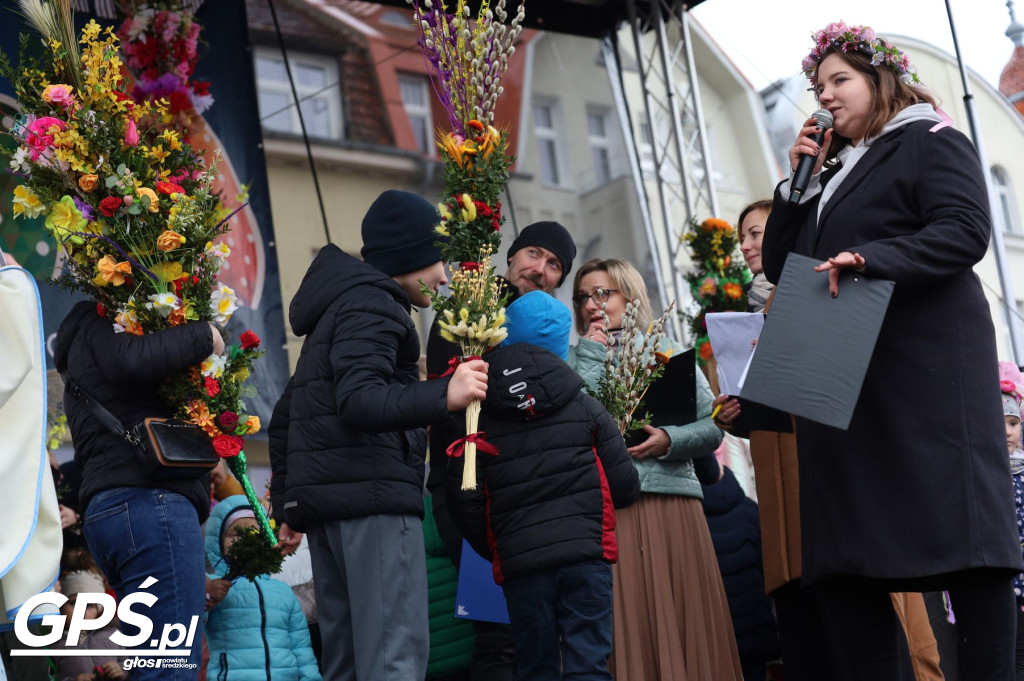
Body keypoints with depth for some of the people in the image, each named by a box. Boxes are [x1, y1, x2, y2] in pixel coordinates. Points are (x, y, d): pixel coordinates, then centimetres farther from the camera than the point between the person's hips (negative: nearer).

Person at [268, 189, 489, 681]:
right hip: (372, 493, -10)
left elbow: (283, 417, 28)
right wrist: (443, 396, -34)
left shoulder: (336, 307, 26)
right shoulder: (372, 304, -5)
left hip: (322, 494, 10)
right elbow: (359, 401, -22)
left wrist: (286, 504, 29)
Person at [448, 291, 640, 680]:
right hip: (586, 552, -1)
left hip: (519, 561, 1)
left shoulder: (480, 419, 4)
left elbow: (465, 500, 1)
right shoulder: (585, 407, 3)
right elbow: (625, 487, 3)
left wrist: (493, 551, 16)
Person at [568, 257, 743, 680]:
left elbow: (713, 428, 8)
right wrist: (592, 351, 1)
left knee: (685, 624, 0)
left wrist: (669, 441, -11)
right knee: (625, 625, -4)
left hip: (674, 505, 1)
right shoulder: (577, 358, 12)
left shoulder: (670, 353, 14)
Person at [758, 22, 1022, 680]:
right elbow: (778, 266, 23)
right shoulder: (830, 173, 27)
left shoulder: (930, 142, 6)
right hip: (843, 381, 7)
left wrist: (868, 259, -23)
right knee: (843, 561, -1)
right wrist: (798, 181, 12)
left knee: (962, 532, -11)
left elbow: (966, 230, -10)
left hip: (929, 373, -7)